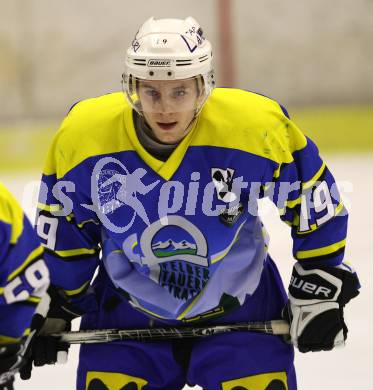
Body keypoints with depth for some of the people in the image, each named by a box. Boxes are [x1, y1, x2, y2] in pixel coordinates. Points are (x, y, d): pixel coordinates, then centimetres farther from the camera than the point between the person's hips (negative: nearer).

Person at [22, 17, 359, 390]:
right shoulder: (82, 134, -19)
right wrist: (54, 308, 6)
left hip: (241, 311, -1)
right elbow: (61, 231, -1)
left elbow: (314, 205, -7)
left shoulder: (261, 128, -23)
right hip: (126, 313, 1)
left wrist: (319, 291, -3)